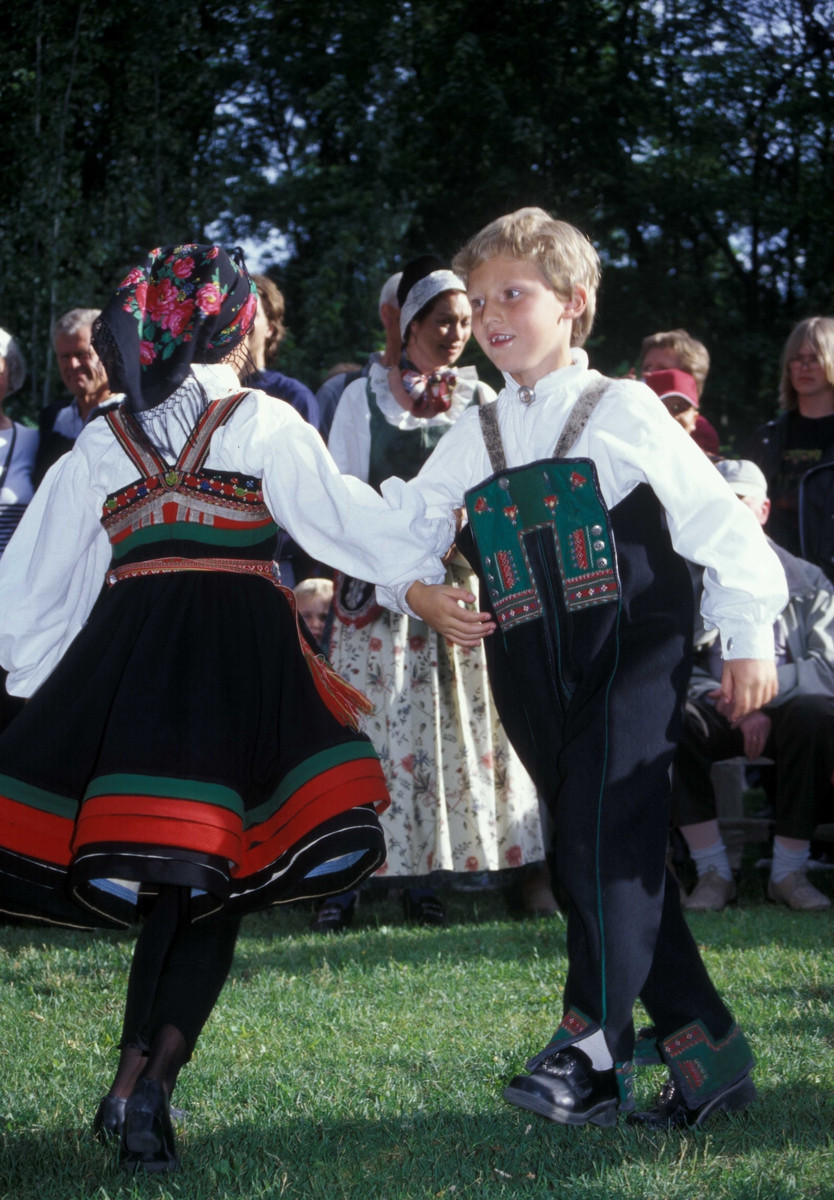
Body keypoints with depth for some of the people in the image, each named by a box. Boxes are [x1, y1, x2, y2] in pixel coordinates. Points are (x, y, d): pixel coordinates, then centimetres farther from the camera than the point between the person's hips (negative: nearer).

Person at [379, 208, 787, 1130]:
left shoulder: (620, 411, 0)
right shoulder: (474, 439, 14)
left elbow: (719, 521, 0)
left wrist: (748, 639, -2)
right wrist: (416, 592, -6)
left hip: (633, 656, -6)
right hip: (535, 679, 6)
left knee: (603, 835, -20)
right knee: (602, 862, 6)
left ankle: (591, 1054, -21)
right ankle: (705, 1051, 14)